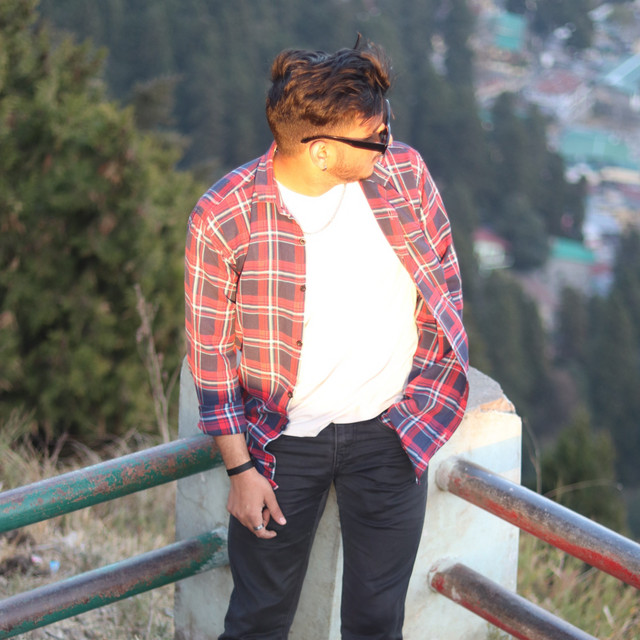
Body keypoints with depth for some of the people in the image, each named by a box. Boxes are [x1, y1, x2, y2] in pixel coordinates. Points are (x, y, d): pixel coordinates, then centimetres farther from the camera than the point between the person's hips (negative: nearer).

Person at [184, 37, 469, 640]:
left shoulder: (404, 173, -10)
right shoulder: (222, 217, -18)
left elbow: (443, 280, 6)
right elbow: (211, 350, -8)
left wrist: (425, 403, 8)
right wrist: (240, 467, -6)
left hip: (389, 434, 2)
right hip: (283, 441, -2)